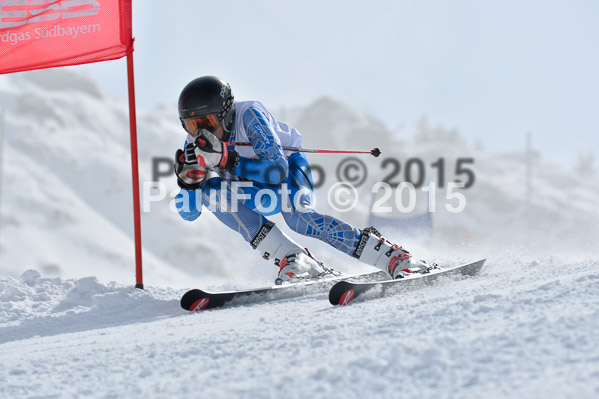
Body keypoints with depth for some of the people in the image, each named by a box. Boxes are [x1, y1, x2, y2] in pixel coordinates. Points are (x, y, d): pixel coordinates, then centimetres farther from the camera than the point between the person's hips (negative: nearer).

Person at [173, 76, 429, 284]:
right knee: (210, 192, -26)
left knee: (297, 216, -36)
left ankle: (395, 258, -31)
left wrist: (227, 160, -49)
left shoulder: (248, 115, -31)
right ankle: (293, 260, -33)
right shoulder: (196, 142, -17)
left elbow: (277, 169, -40)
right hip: (259, 190, 5)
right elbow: (189, 212, -15)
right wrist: (189, 177, -35)